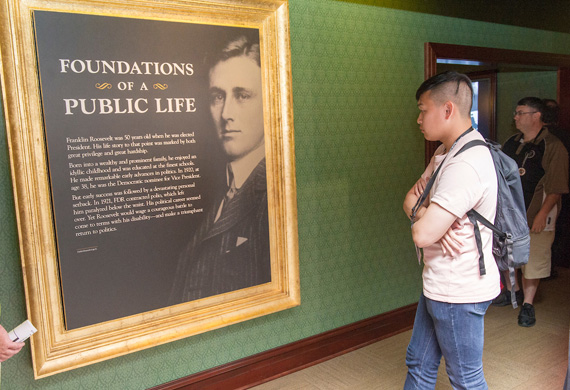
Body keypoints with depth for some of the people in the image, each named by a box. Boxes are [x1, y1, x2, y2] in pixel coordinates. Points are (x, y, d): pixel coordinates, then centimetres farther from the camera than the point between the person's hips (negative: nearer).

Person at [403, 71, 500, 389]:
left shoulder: (466, 165, -26)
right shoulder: (447, 153, 8)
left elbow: (422, 234, -31)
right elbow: (411, 198, 8)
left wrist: (418, 209, -8)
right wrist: (432, 217, -14)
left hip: (458, 292, -10)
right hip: (439, 285, 10)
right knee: (419, 364, 22)